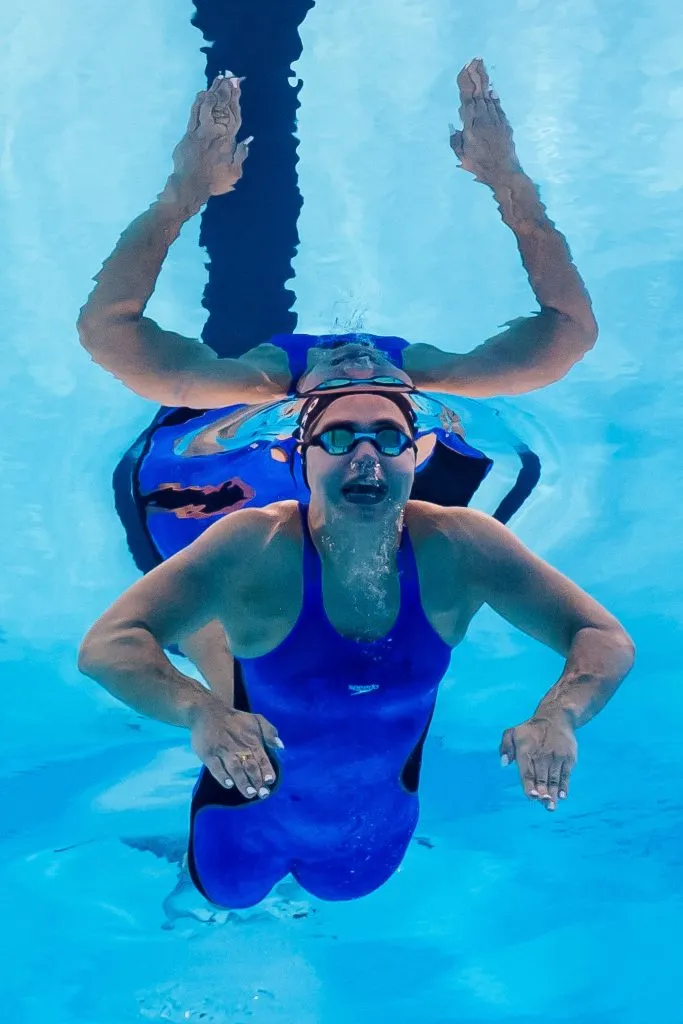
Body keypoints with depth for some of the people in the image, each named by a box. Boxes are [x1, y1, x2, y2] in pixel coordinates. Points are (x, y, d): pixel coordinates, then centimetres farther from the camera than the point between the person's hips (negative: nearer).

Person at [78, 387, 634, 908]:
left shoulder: (457, 546, -27)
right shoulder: (255, 546, -33)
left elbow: (606, 639, -24)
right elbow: (106, 644, -39)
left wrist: (556, 717, -46)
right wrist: (203, 712, -59)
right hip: (256, 821, -2)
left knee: (343, 887, 34)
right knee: (228, 895, 30)